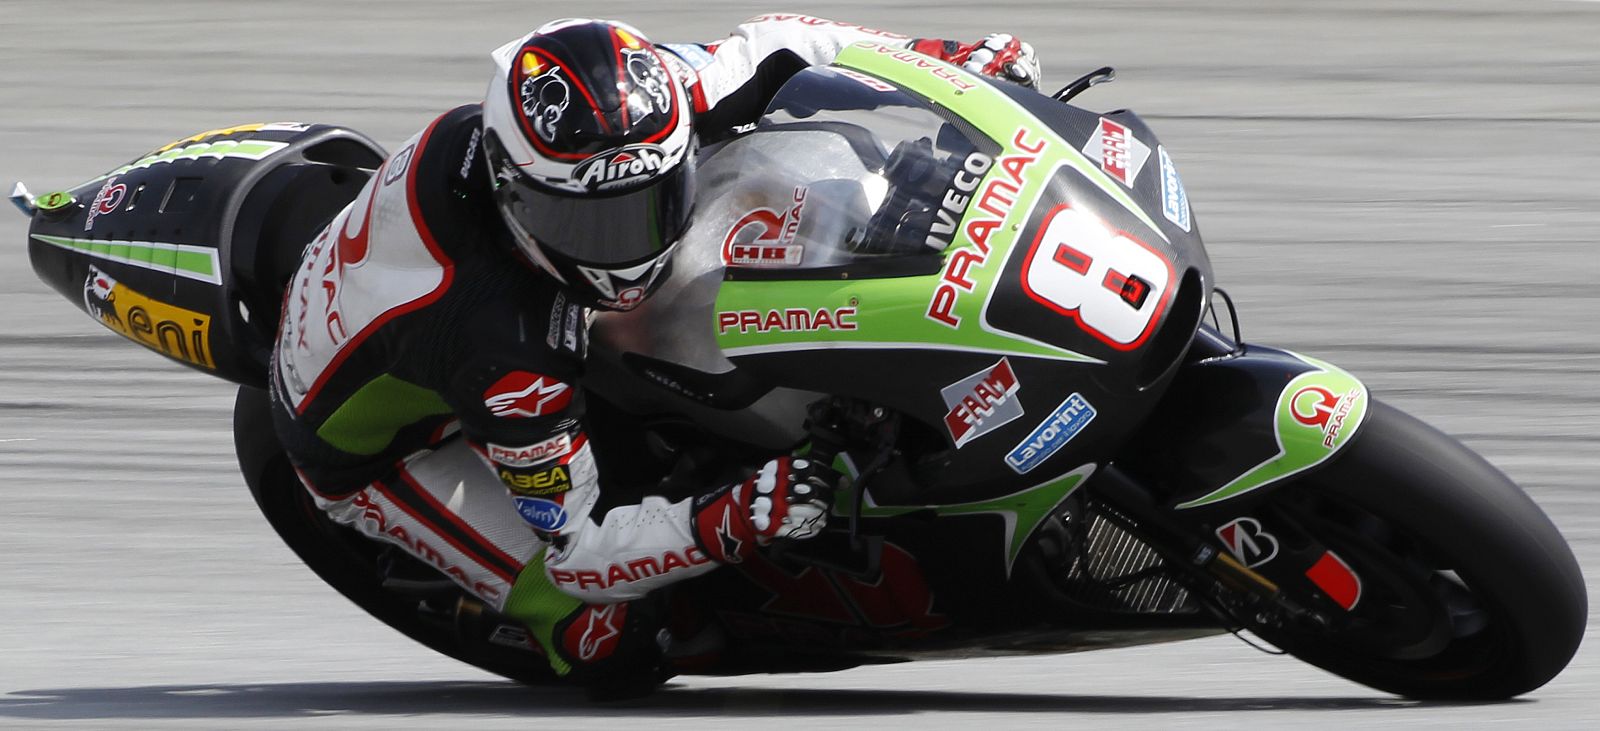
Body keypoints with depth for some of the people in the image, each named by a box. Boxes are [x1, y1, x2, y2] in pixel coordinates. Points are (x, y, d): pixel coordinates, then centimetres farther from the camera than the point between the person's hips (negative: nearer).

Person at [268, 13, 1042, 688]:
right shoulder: (505, 348, -46)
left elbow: (760, 51, -12)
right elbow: (574, 549, -35)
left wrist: (945, 58, -13)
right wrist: (737, 522, -48)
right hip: (376, 448, -7)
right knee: (609, 636, -18)